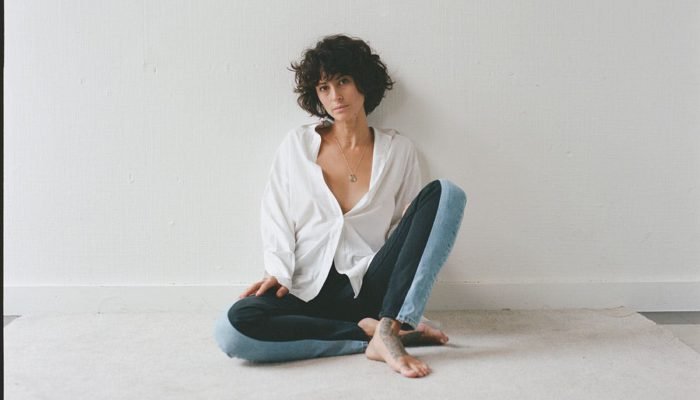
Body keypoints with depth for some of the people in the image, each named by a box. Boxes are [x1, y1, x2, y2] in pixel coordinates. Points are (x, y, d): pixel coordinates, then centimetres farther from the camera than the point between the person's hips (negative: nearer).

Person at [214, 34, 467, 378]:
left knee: (445, 192, -19)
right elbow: (275, 215, 9)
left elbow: (408, 223, 9)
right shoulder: (299, 144, 9)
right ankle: (371, 332, -21)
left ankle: (388, 329, -28)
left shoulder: (397, 149, 9)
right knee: (232, 328, -32)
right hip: (307, 292, 0)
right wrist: (277, 273, -8)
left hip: (369, 287, 1)